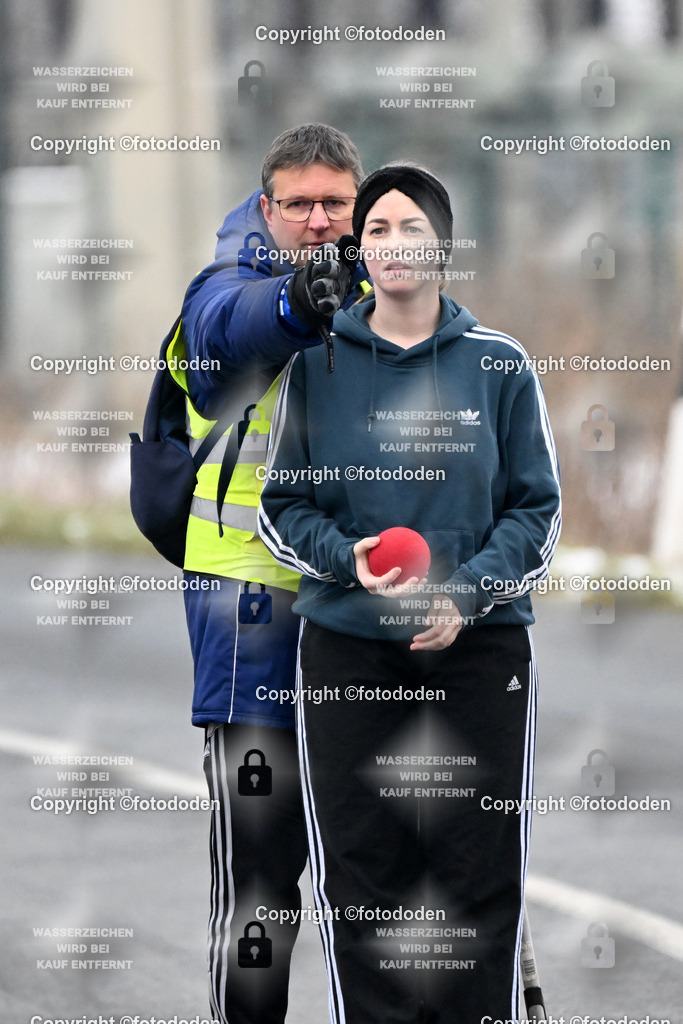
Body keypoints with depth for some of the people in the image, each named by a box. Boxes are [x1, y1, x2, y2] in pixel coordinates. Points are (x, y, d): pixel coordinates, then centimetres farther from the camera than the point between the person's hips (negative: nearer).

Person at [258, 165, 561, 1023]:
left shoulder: (499, 366, 3)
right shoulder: (316, 364, 4)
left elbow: (535, 508, 5)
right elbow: (282, 504, 8)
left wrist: (467, 594, -11)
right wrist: (347, 559, -12)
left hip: (479, 645, 0)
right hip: (348, 652, 0)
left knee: (480, 875, -1)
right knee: (358, 879, 0)